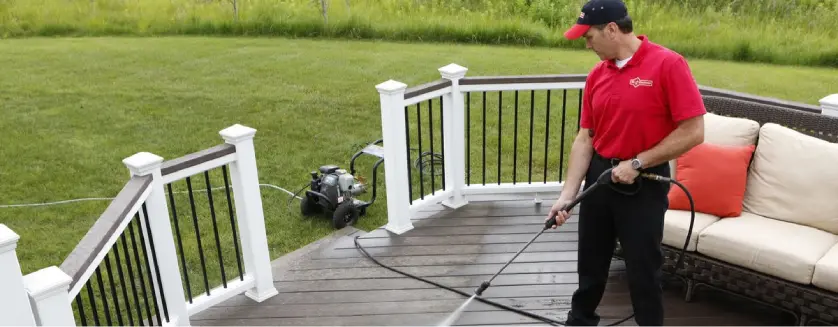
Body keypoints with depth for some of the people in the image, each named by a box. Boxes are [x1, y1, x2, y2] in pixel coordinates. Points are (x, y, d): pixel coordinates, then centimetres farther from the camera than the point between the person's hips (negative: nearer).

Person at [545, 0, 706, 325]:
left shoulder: (668, 64, -15)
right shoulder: (596, 75, 3)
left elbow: (693, 132, -17)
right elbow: (585, 139, 3)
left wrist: (637, 163, -18)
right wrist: (567, 194, -4)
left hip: (645, 184, -5)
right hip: (599, 176, 6)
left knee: (643, 269, 6)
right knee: (591, 261, 18)